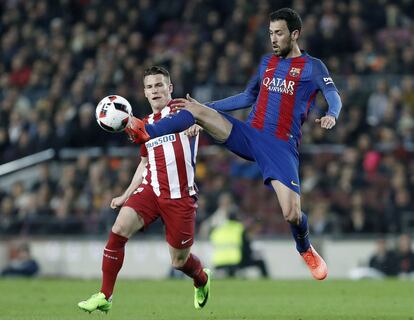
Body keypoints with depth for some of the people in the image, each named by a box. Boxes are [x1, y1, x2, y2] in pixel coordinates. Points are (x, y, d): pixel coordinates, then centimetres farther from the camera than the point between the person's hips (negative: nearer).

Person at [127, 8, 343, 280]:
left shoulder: (313, 67, 0)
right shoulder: (267, 63, 17)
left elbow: (334, 97, -13)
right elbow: (248, 97, 28)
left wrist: (331, 115, -37)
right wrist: (205, 106, 24)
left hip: (282, 147, -5)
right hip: (249, 135, 5)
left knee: (292, 214, -15)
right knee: (195, 109, -14)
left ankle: (306, 250, 17)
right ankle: (146, 132, -11)